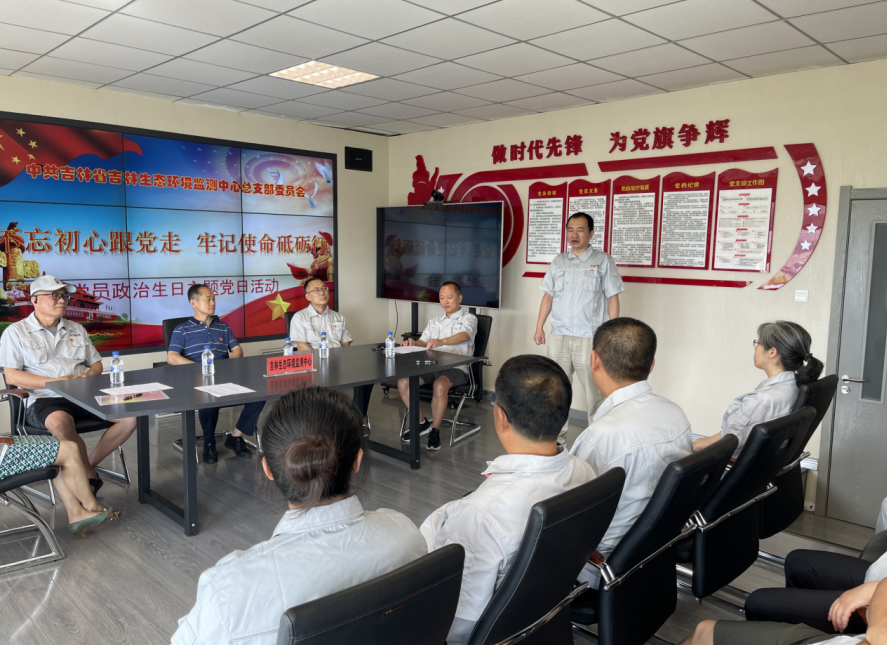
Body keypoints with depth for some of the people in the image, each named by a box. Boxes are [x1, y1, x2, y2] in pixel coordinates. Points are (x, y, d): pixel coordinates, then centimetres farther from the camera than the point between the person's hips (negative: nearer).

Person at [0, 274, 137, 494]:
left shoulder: (77, 329, 21)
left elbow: (96, 363, 23)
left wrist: (90, 375, -2)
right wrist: (55, 382, -15)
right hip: (43, 400, -4)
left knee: (131, 415, -20)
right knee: (61, 423, -40)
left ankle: (87, 465, -9)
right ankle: (91, 476, -18)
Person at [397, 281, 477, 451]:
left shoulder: (469, 319, 4)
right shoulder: (434, 322, 24)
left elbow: (464, 336, -18)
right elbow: (424, 342, 15)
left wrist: (441, 341, -38)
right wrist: (414, 343, -11)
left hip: (456, 368, -5)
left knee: (440, 385, -37)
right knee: (403, 382, -18)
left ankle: (435, 430, -17)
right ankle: (421, 422, 0)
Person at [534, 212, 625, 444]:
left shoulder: (603, 261, 1)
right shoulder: (558, 262, 13)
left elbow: (613, 298, -1)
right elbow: (548, 296, 16)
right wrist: (539, 327, 9)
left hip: (589, 337, -4)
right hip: (559, 336, 4)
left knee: (595, 391, -2)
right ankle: (557, 435, 21)